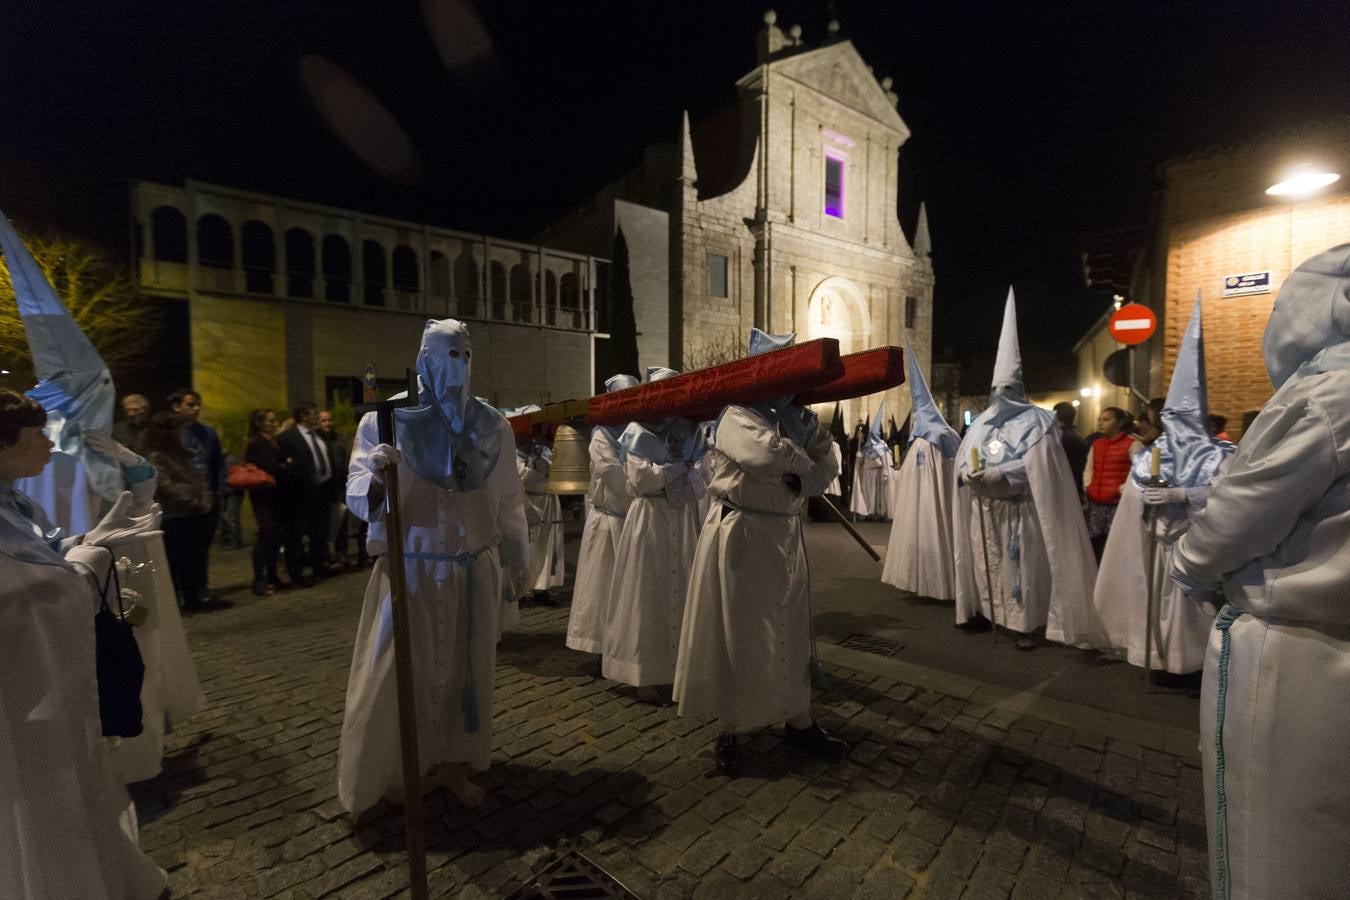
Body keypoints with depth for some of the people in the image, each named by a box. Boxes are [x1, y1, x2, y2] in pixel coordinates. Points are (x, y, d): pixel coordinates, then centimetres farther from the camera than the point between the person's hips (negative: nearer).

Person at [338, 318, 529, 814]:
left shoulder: (492, 426, 1)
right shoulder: (385, 420, -6)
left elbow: (508, 502, 7)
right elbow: (357, 498, -10)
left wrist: (517, 564, 11)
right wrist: (377, 477, -32)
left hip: (473, 571, 3)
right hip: (408, 569, -2)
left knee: (466, 668, 12)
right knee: (398, 672, 5)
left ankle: (452, 761, 31)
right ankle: (388, 770, 28)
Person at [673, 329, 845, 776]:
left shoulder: (799, 416, 8)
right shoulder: (737, 416, -14)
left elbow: (826, 462, 4)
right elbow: (765, 452, -33)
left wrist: (805, 479, -17)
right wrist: (802, 461, -13)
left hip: (784, 536, 7)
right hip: (740, 536, -7)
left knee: (790, 632, 16)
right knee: (735, 635, 4)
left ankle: (798, 722, 33)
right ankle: (727, 732, 22)